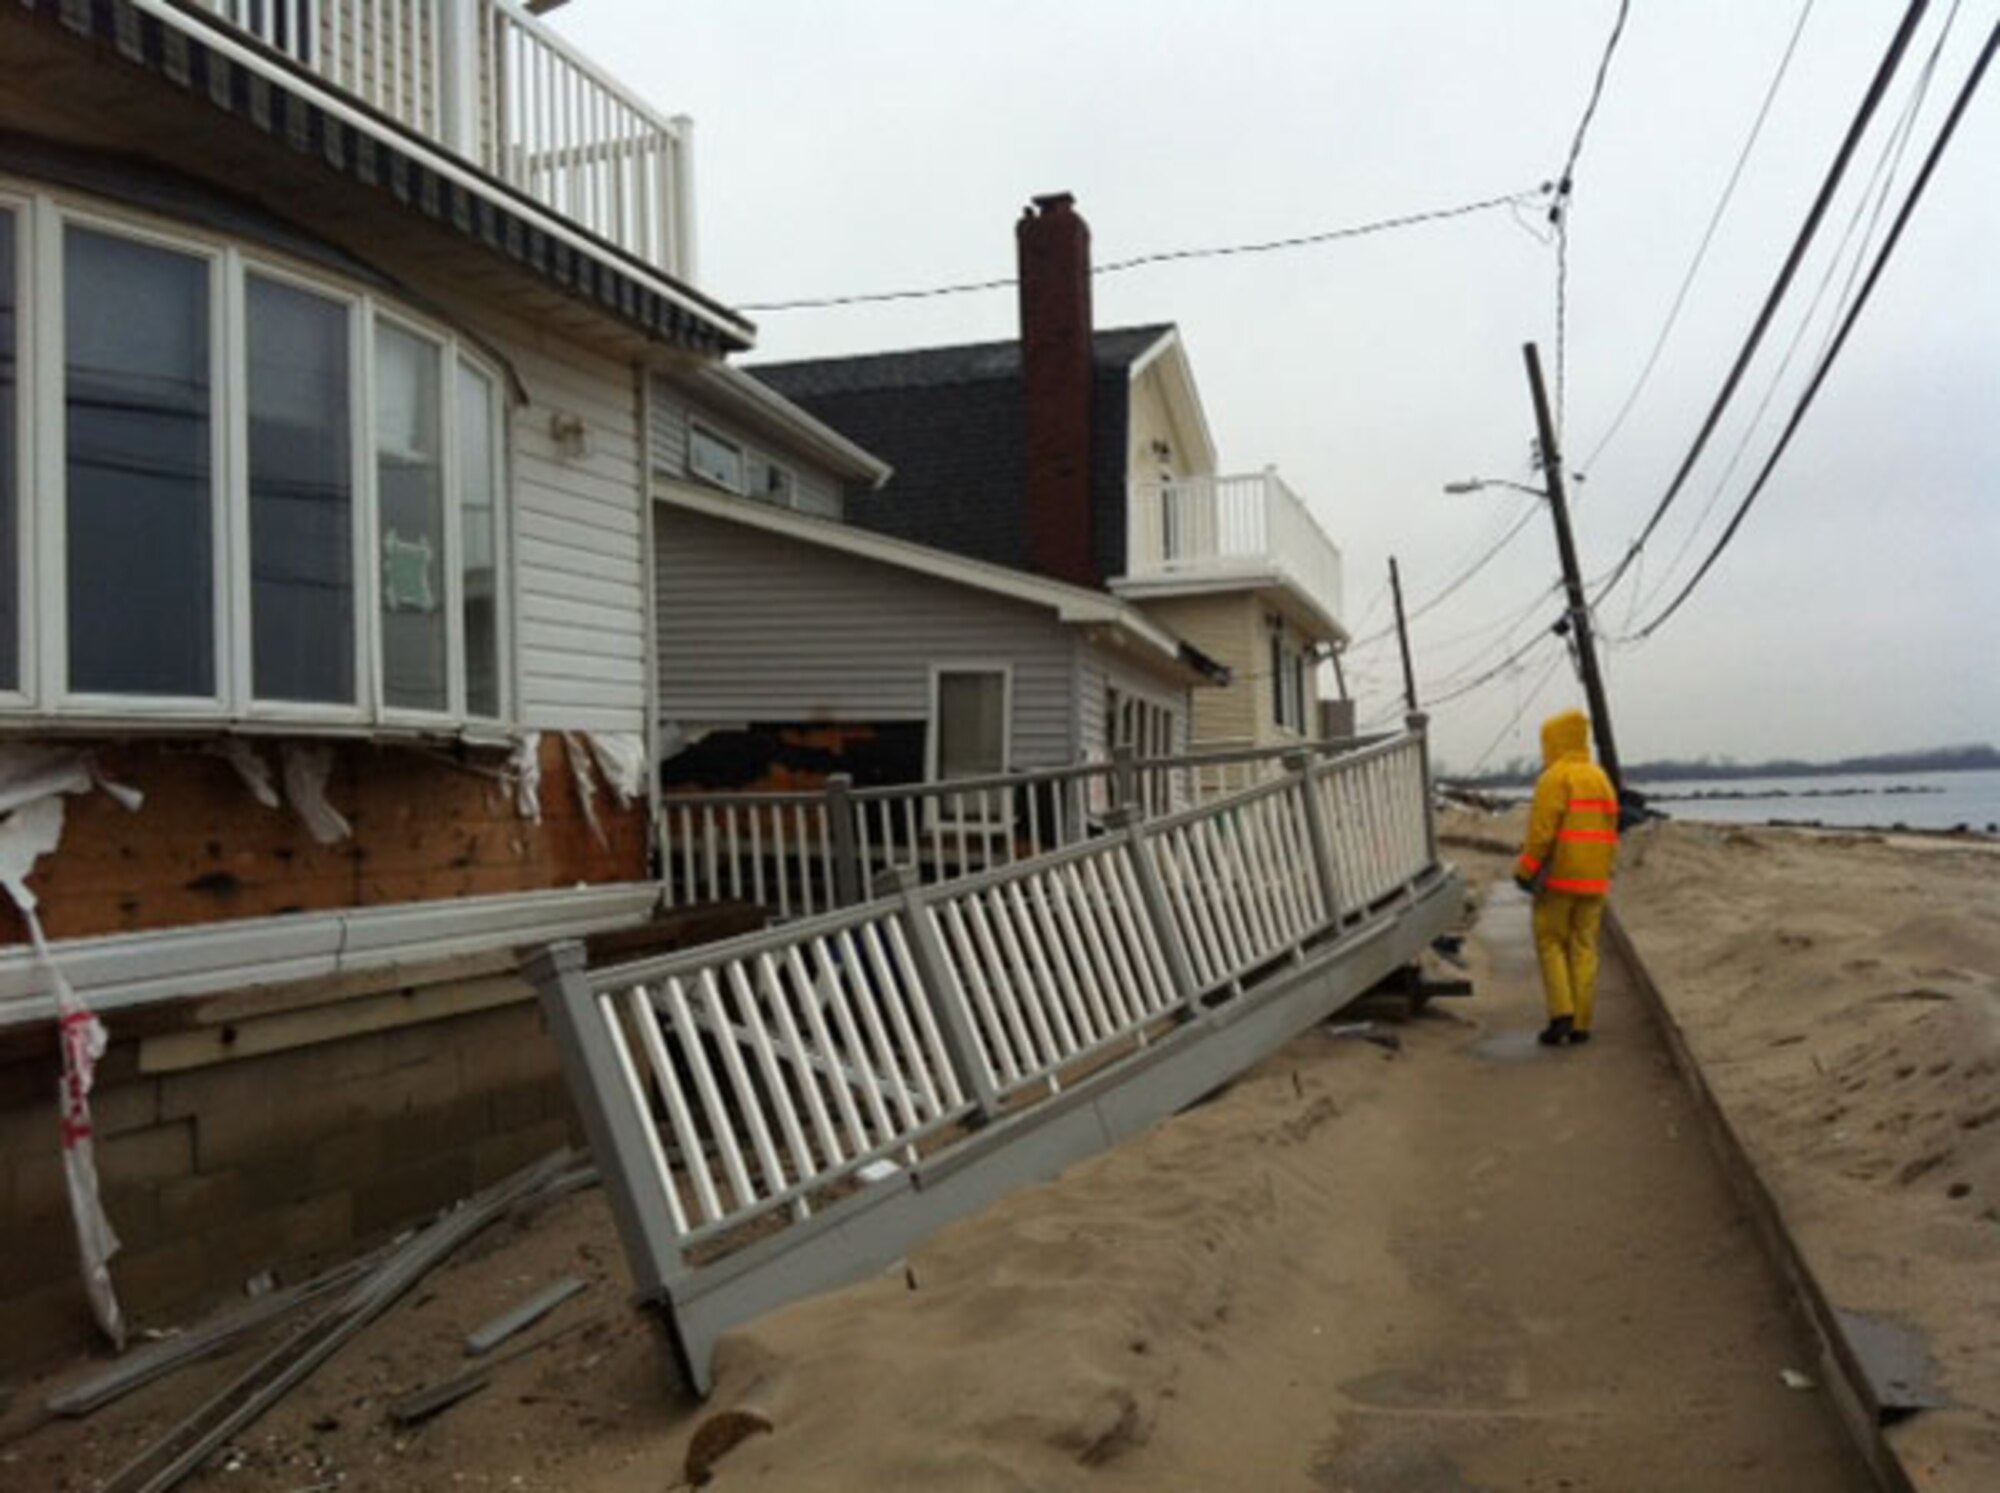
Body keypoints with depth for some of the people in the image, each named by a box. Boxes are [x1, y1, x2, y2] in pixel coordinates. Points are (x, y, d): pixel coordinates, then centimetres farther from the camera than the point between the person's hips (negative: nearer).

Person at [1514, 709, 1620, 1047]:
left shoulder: (1555, 778, -11)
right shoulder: (1601, 779, 12)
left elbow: (1542, 830, -17)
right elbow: (1610, 832, 12)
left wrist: (1525, 870, -11)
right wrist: (1603, 872, 17)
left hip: (1557, 876, -6)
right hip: (1593, 880, 6)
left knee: (1551, 943, 4)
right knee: (1584, 947, 8)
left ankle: (1561, 1014, -7)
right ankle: (1581, 1023, 9)